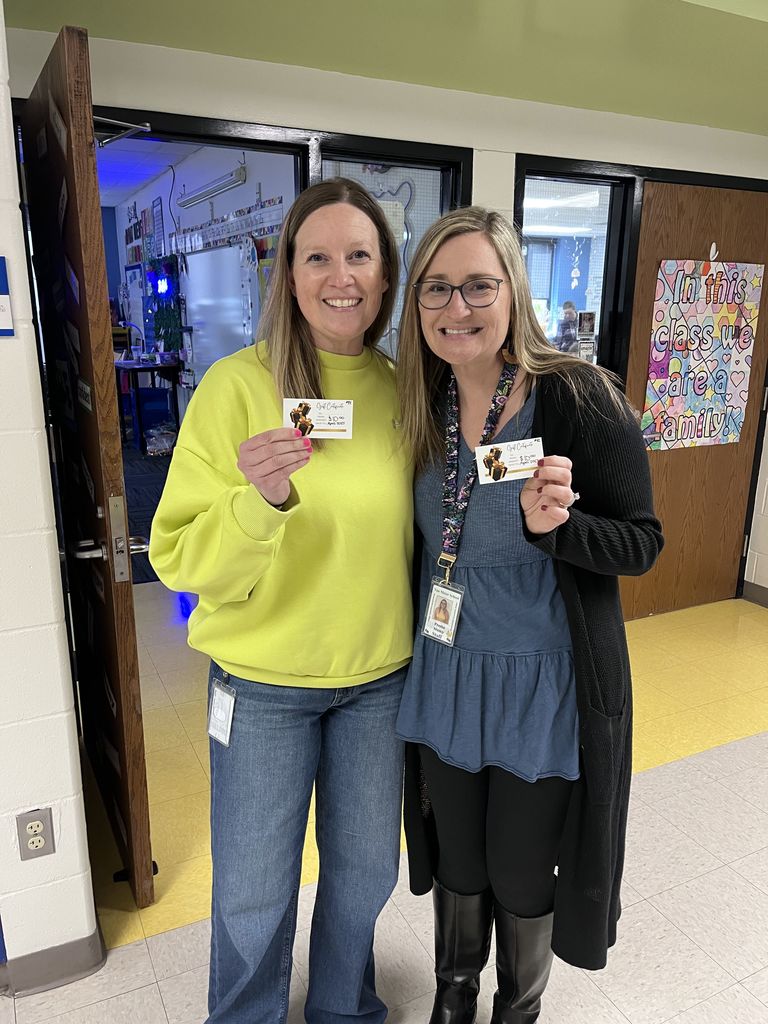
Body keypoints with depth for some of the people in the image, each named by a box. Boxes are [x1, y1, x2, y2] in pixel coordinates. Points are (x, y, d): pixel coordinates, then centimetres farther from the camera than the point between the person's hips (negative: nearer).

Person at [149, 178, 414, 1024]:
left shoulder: (399, 391, -3)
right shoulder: (237, 384, -14)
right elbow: (180, 559, -17)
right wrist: (260, 499, -34)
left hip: (380, 674, 4)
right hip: (265, 680, -3)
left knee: (366, 867, 22)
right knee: (254, 891, 15)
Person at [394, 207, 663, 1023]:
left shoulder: (577, 397, -17)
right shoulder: (423, 408, -1)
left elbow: (641, 542, -13)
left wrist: (553, 523, -30)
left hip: (545, 686, -4)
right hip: (445, 680, 4)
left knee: (521, 875, 17)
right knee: (456, 864, 23)